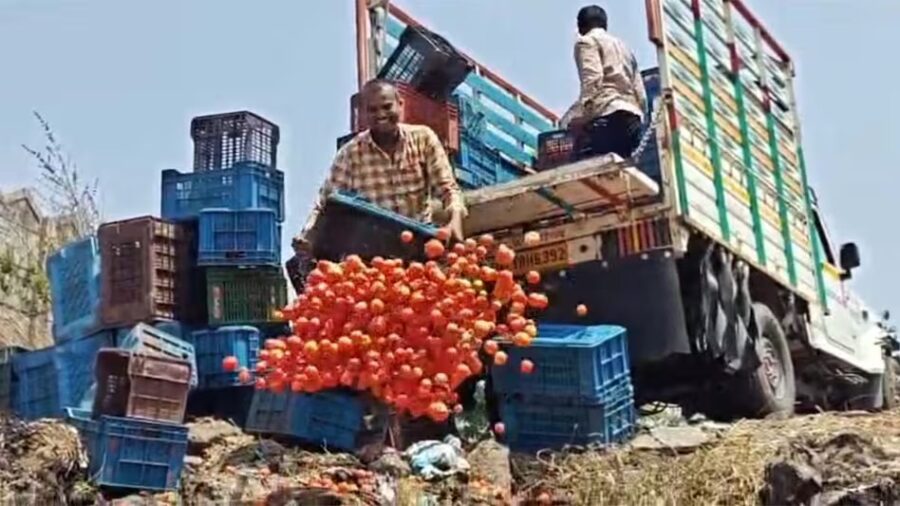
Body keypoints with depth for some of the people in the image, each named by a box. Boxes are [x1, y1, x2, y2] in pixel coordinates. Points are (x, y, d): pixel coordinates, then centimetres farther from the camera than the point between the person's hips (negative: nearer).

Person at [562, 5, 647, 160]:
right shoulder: (624, 47, 33)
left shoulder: (586, 41, 10)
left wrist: (582, 116, -17)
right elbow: (641, 94, 23)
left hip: (607, 115, -7)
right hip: (632, 118, 7)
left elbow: (593, 78, -10)